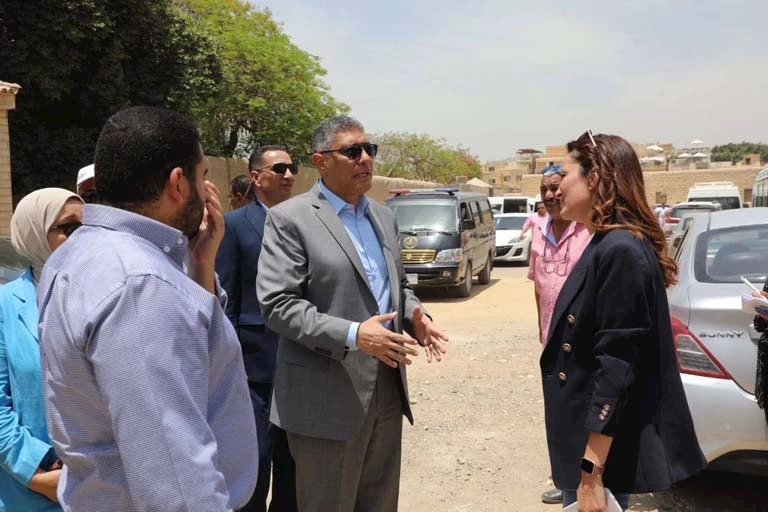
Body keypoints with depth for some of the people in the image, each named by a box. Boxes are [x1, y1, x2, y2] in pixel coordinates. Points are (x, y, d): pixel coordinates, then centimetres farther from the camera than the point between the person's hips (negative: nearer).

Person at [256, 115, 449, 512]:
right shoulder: (290, 218, -9)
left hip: (387, 389, 7)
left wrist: (414, 315, -2)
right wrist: (352, 335, -24)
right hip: (328, 397, -6)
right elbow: (277, 304, -16)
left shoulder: (383, 217, 12)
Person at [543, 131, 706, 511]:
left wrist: (591, 474, -22)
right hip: (587, 441, 9)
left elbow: (617, 368, -24)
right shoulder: (605, 247, 8)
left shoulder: (621, 251, -21)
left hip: (600, 448, -9)